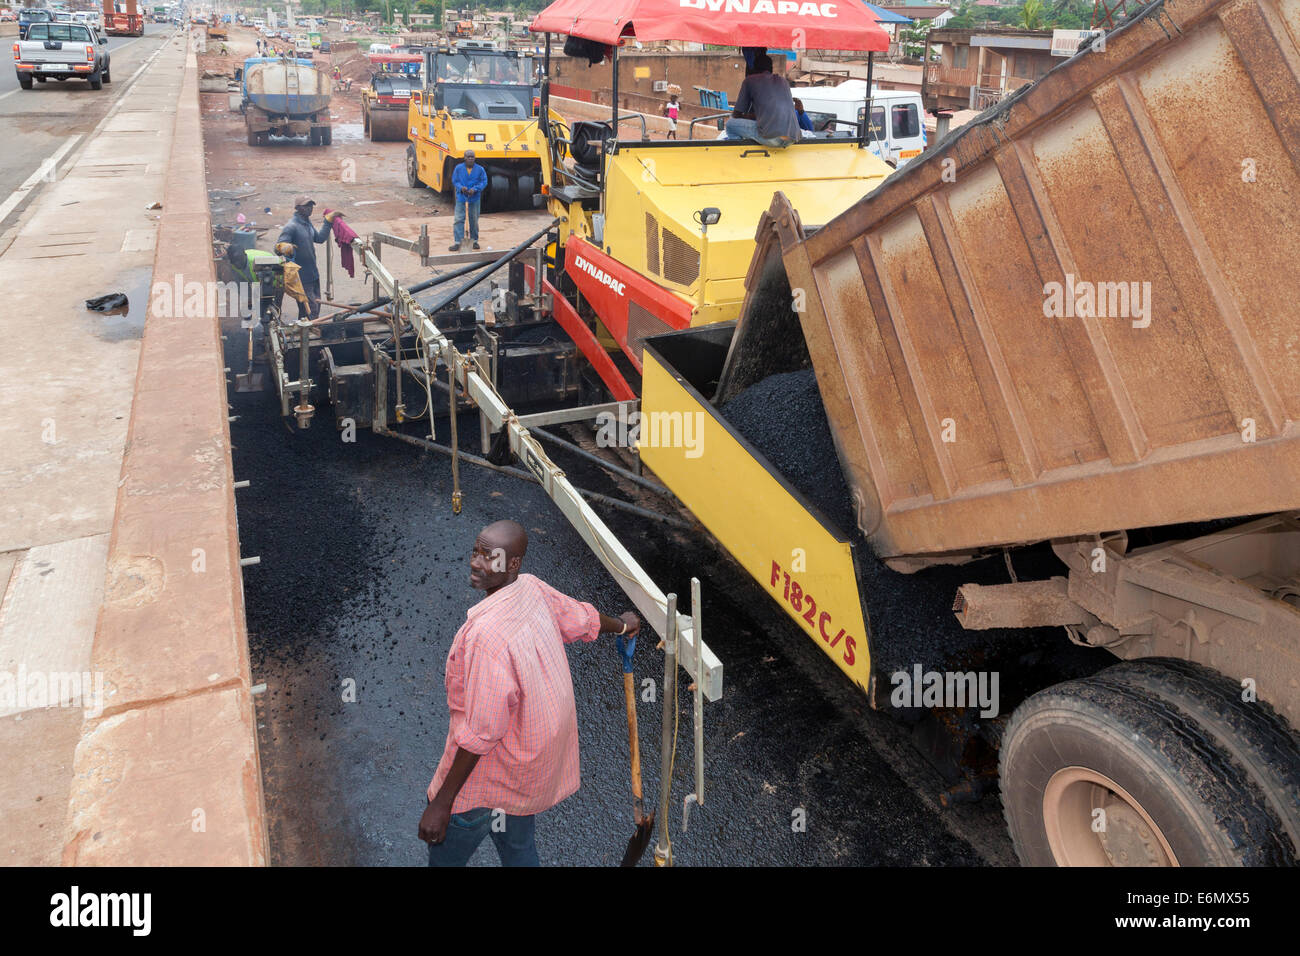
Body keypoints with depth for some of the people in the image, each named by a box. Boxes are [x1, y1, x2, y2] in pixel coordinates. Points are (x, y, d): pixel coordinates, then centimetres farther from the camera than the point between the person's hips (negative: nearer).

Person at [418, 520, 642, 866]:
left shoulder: (487, 633, -35)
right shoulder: (534, 590, -10)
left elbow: (479, 733, -30)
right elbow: (584, 619, 12)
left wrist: (441, 804, -21)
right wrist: (622, 625, 35)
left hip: (484, 778, -8)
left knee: (444, 855, 15)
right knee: (519, 850, 26)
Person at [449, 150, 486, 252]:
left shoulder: (480, 169, -2)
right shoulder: (458, 168, -2)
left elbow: (484, 182, -2)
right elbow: (454, 181, 3)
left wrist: (475, 189, -17)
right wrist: (461, 188, -17)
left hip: (475, 199, 0)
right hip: (461, 198, 0)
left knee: (474, 221, 11)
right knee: (458, 220, -6)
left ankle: (474, 240, 26)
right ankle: (457, 242, -4)